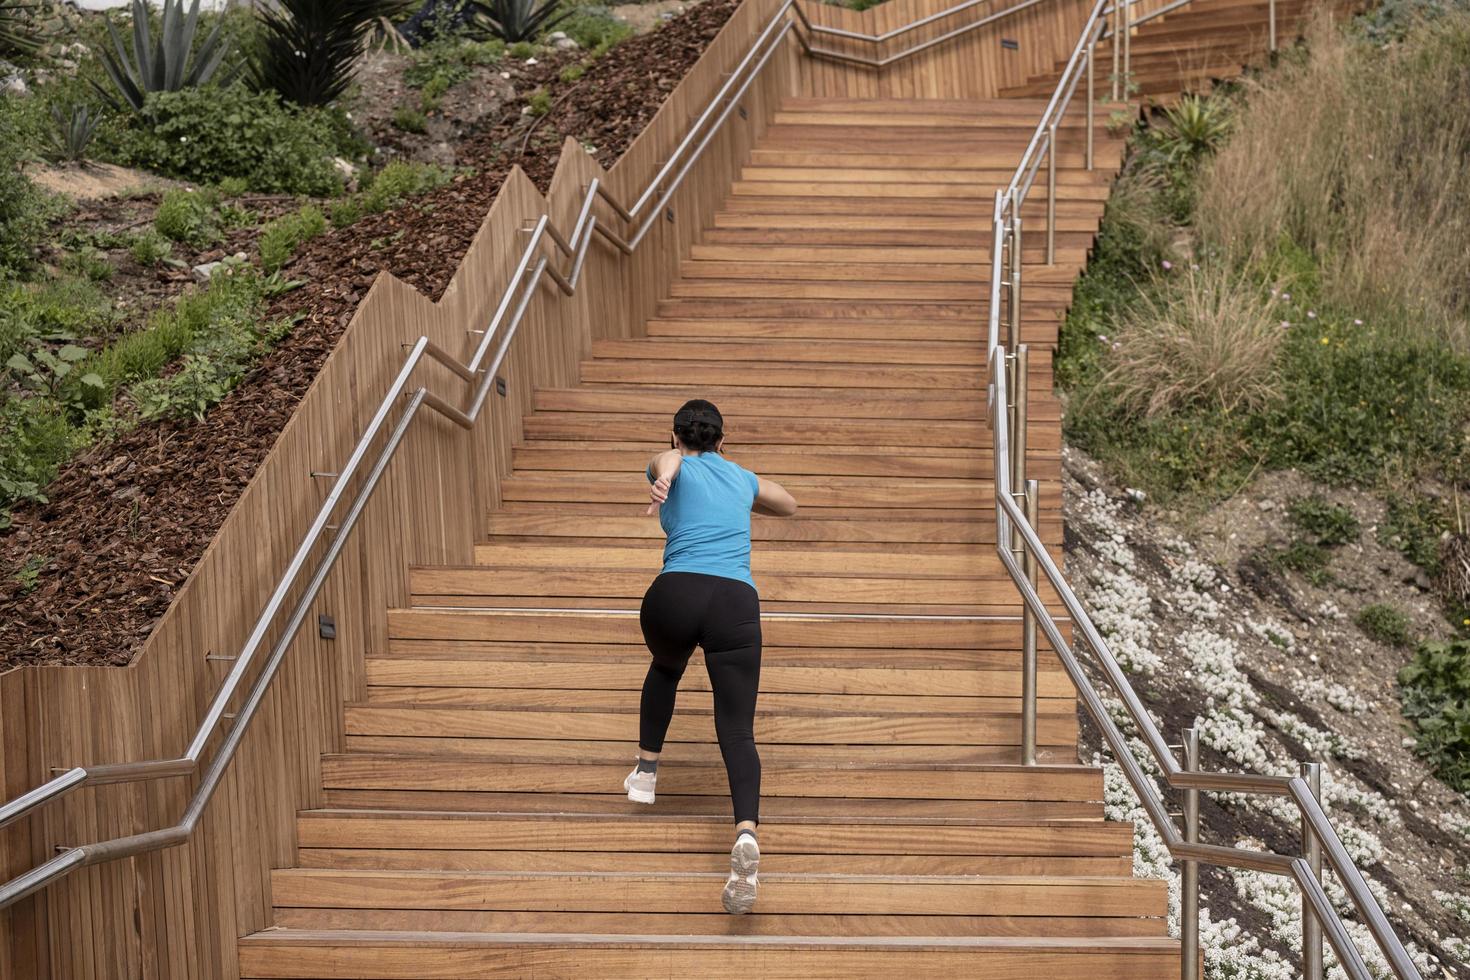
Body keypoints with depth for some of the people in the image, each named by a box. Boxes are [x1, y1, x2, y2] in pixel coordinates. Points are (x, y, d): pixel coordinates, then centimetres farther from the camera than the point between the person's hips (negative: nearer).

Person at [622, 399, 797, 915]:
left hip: (675, 594, -1)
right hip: (737, 601, 1)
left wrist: (663, 479, -34)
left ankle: (646, 770, 38)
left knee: (665, 668, 35)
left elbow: (668, 460, -11)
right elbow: (788, 505, 49)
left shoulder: (672, 465, 17)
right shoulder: (742, 477, 28)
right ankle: (746, 833, -30)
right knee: (737, 731, -5)